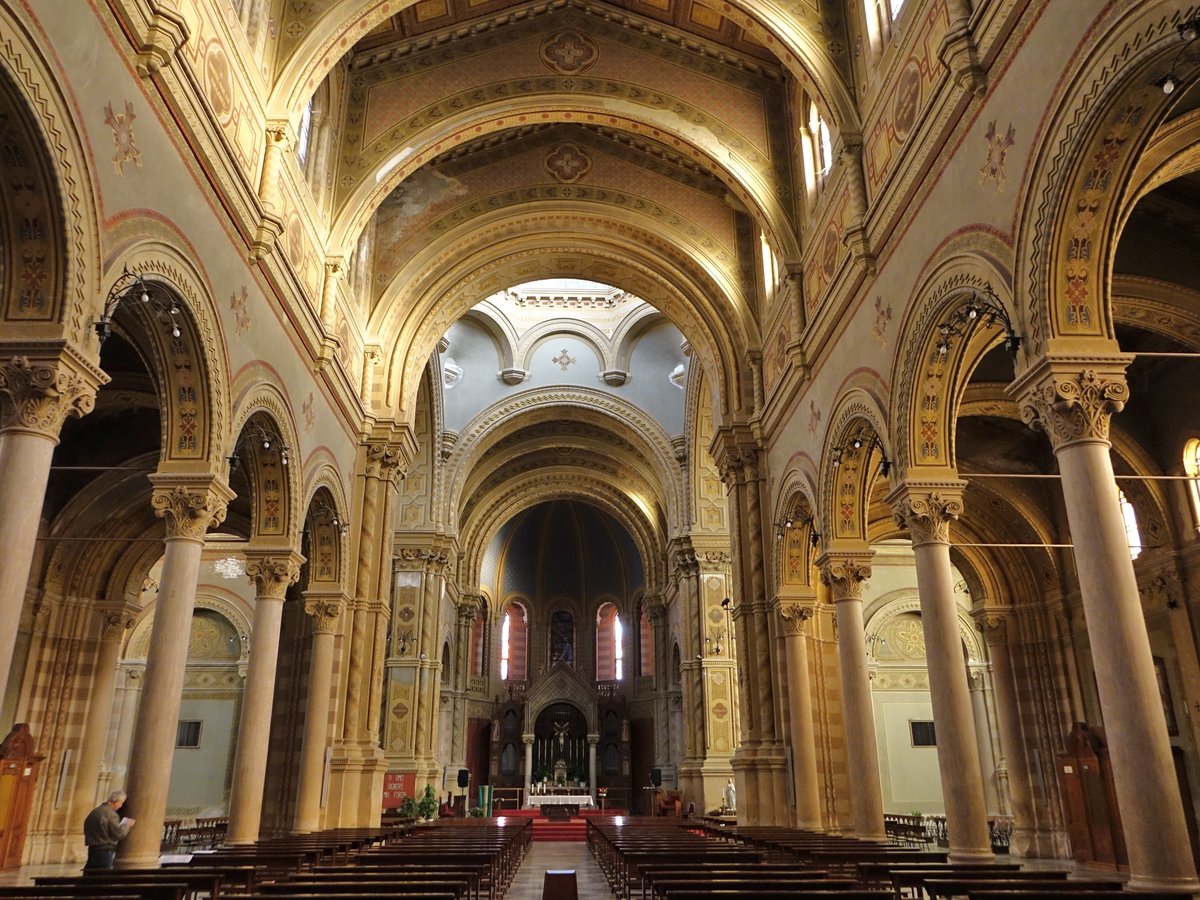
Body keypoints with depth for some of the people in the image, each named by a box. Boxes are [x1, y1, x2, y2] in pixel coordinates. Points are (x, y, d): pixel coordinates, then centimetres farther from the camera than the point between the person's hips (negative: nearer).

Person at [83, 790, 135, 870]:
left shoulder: (94, 812, 10)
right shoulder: (111, 814, -16)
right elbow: (118, 833, -17)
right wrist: (128, 825, -2)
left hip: (92, 849, 9)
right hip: (106, 850, -9)